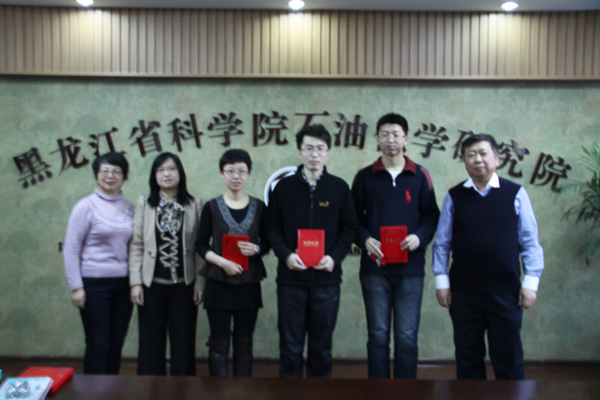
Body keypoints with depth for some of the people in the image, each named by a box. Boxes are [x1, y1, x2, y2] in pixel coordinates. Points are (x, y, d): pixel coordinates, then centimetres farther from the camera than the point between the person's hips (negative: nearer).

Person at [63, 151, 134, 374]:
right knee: (98, 345, 2)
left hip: (123, 283, 4)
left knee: (116, 343, 12)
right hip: (95, 284, -4)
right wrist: (76, 287, -9)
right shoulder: (86, 206, -6)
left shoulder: (129, 207, 6)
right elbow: (71, 249, -5)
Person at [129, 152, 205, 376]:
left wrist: (200, 283, -2)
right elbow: (136, 245, 0)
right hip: (151, 284, 0)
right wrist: (135, 282, -6)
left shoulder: (194, 205, 1)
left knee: (183, 342, 7)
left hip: (184, 285, 0)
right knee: (151, 343, 9)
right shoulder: (144, 204, 1)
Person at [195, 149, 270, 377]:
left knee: (244, 344, 10)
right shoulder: (212, 207, 0)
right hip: (218, 283, -1)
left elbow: (267, 242, 9)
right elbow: (201, 245, 0)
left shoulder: (259, 207, 3)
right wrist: (222, 262, -17)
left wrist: (257, 249, -14)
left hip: (249, 284, 2)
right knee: (219, 344, 5)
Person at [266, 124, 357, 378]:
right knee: (290, 343, 7)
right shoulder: (284, 187, 4)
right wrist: (285, 254, -13)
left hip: (326, 277, 0)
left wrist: (335, 257, -10)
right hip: (291, 276, 0)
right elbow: (273, 227, 4)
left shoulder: (339, 187, 4)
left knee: (322, 345, 10)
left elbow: (349, 228, 4)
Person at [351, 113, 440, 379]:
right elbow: (354, 217, 6)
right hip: (374, 267, 0)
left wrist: (420, 237, -12)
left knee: (407, 337, 4)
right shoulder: (365, 176, 6)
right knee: (378, 335, 6)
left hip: (410, 267, 0)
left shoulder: (420, 175, 6)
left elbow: (431, 215, 6)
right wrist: (365, 239, -12)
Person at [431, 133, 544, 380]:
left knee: (508, 358, 9)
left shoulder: (515, 194, 0)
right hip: (463, 292, 1)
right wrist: (441, 281, 1)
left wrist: (531, 282, -3)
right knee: (468, 356, 12)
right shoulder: (454, 197, 4)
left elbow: (530, 242, 1)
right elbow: (442, 242, 5)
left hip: (505, 290, -1)